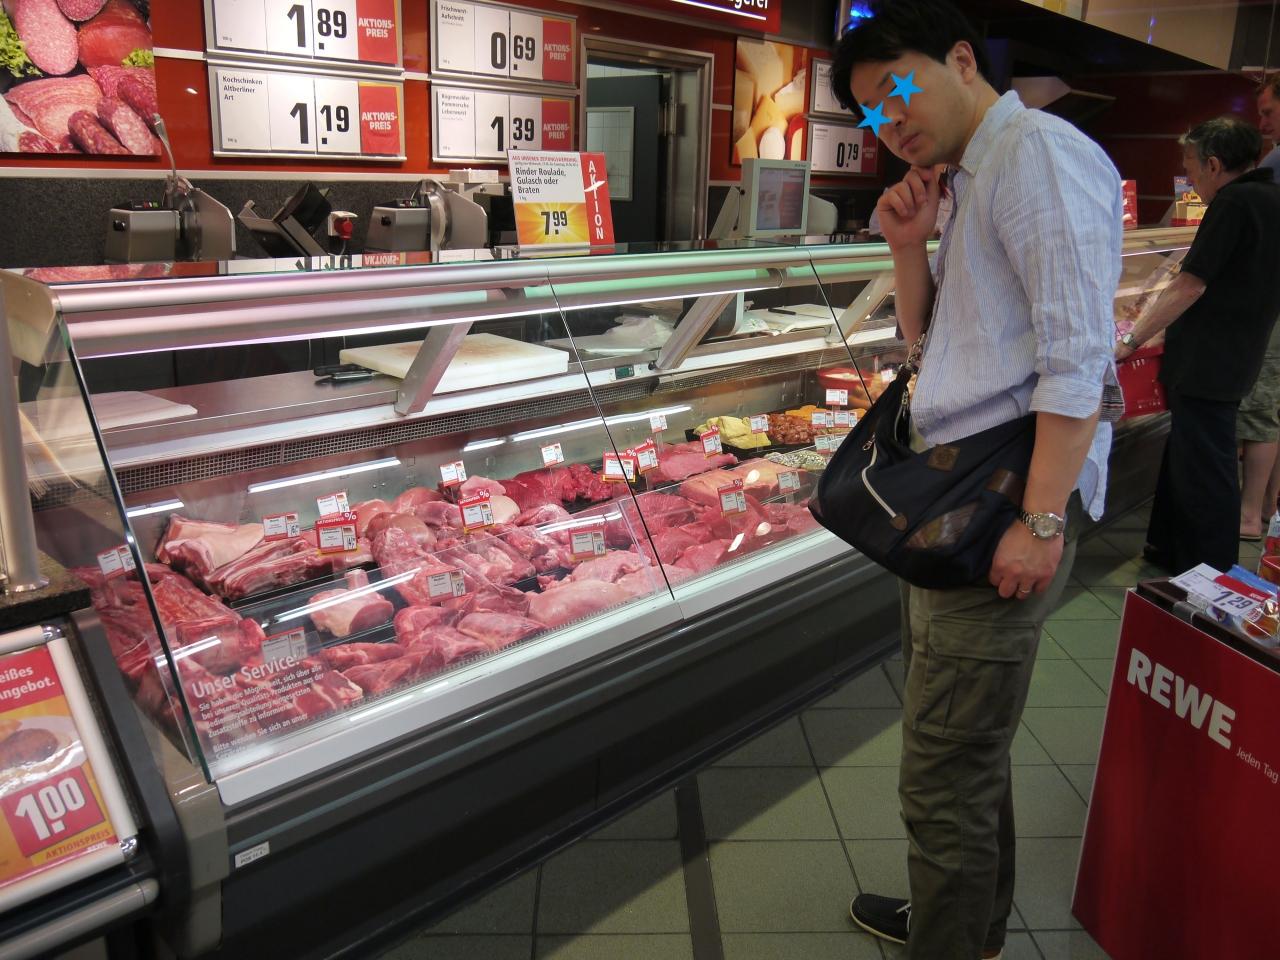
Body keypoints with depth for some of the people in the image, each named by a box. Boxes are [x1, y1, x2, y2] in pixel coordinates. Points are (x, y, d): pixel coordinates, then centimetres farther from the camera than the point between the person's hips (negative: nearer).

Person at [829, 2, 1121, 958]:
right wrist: (909, 245, 7)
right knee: (963, 750, 23)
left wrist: (1041, 521, -23)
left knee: (945, 773, -2)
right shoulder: (973, 180, 19)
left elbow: (1078, 351, -20)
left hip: (1002, 506, -10)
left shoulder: (1040, 152, -11)